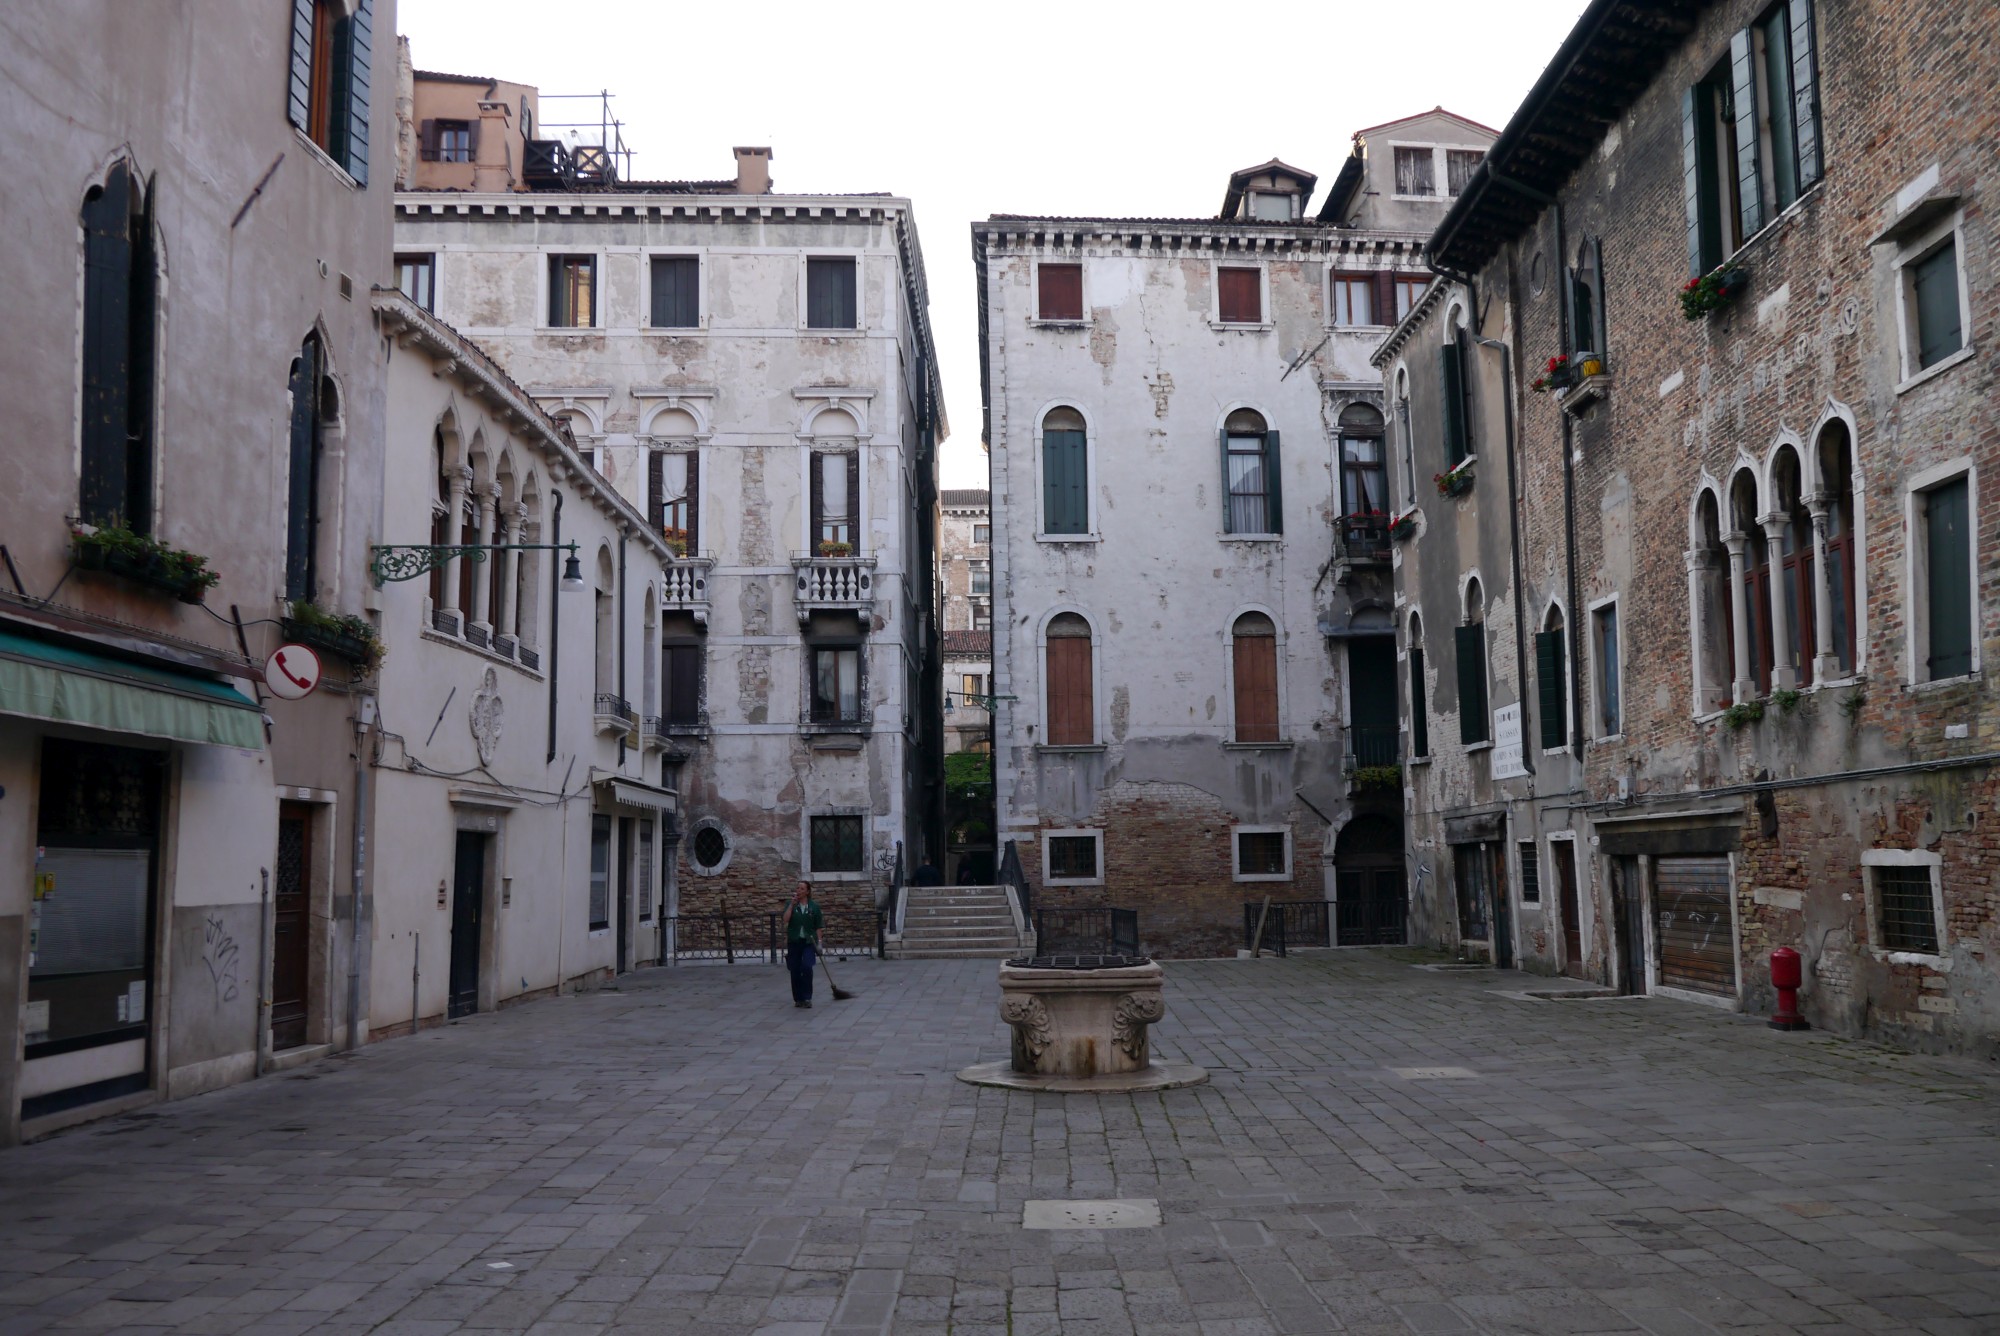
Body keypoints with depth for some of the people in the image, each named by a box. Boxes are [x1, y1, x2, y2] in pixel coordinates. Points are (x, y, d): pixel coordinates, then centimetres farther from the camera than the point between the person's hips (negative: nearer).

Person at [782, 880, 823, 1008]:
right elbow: (785, 919, -12)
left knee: (807, 967, -17)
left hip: (809, 942, -2)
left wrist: (819, 942, -2)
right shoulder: (791, 904, 5)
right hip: (794, 941, 2)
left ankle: (807, 998, -9)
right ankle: (798, 999, 15)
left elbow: (818, 926, 4)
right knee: (795, 971, 3)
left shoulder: (814, 906, 3)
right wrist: (792, 904, -14)